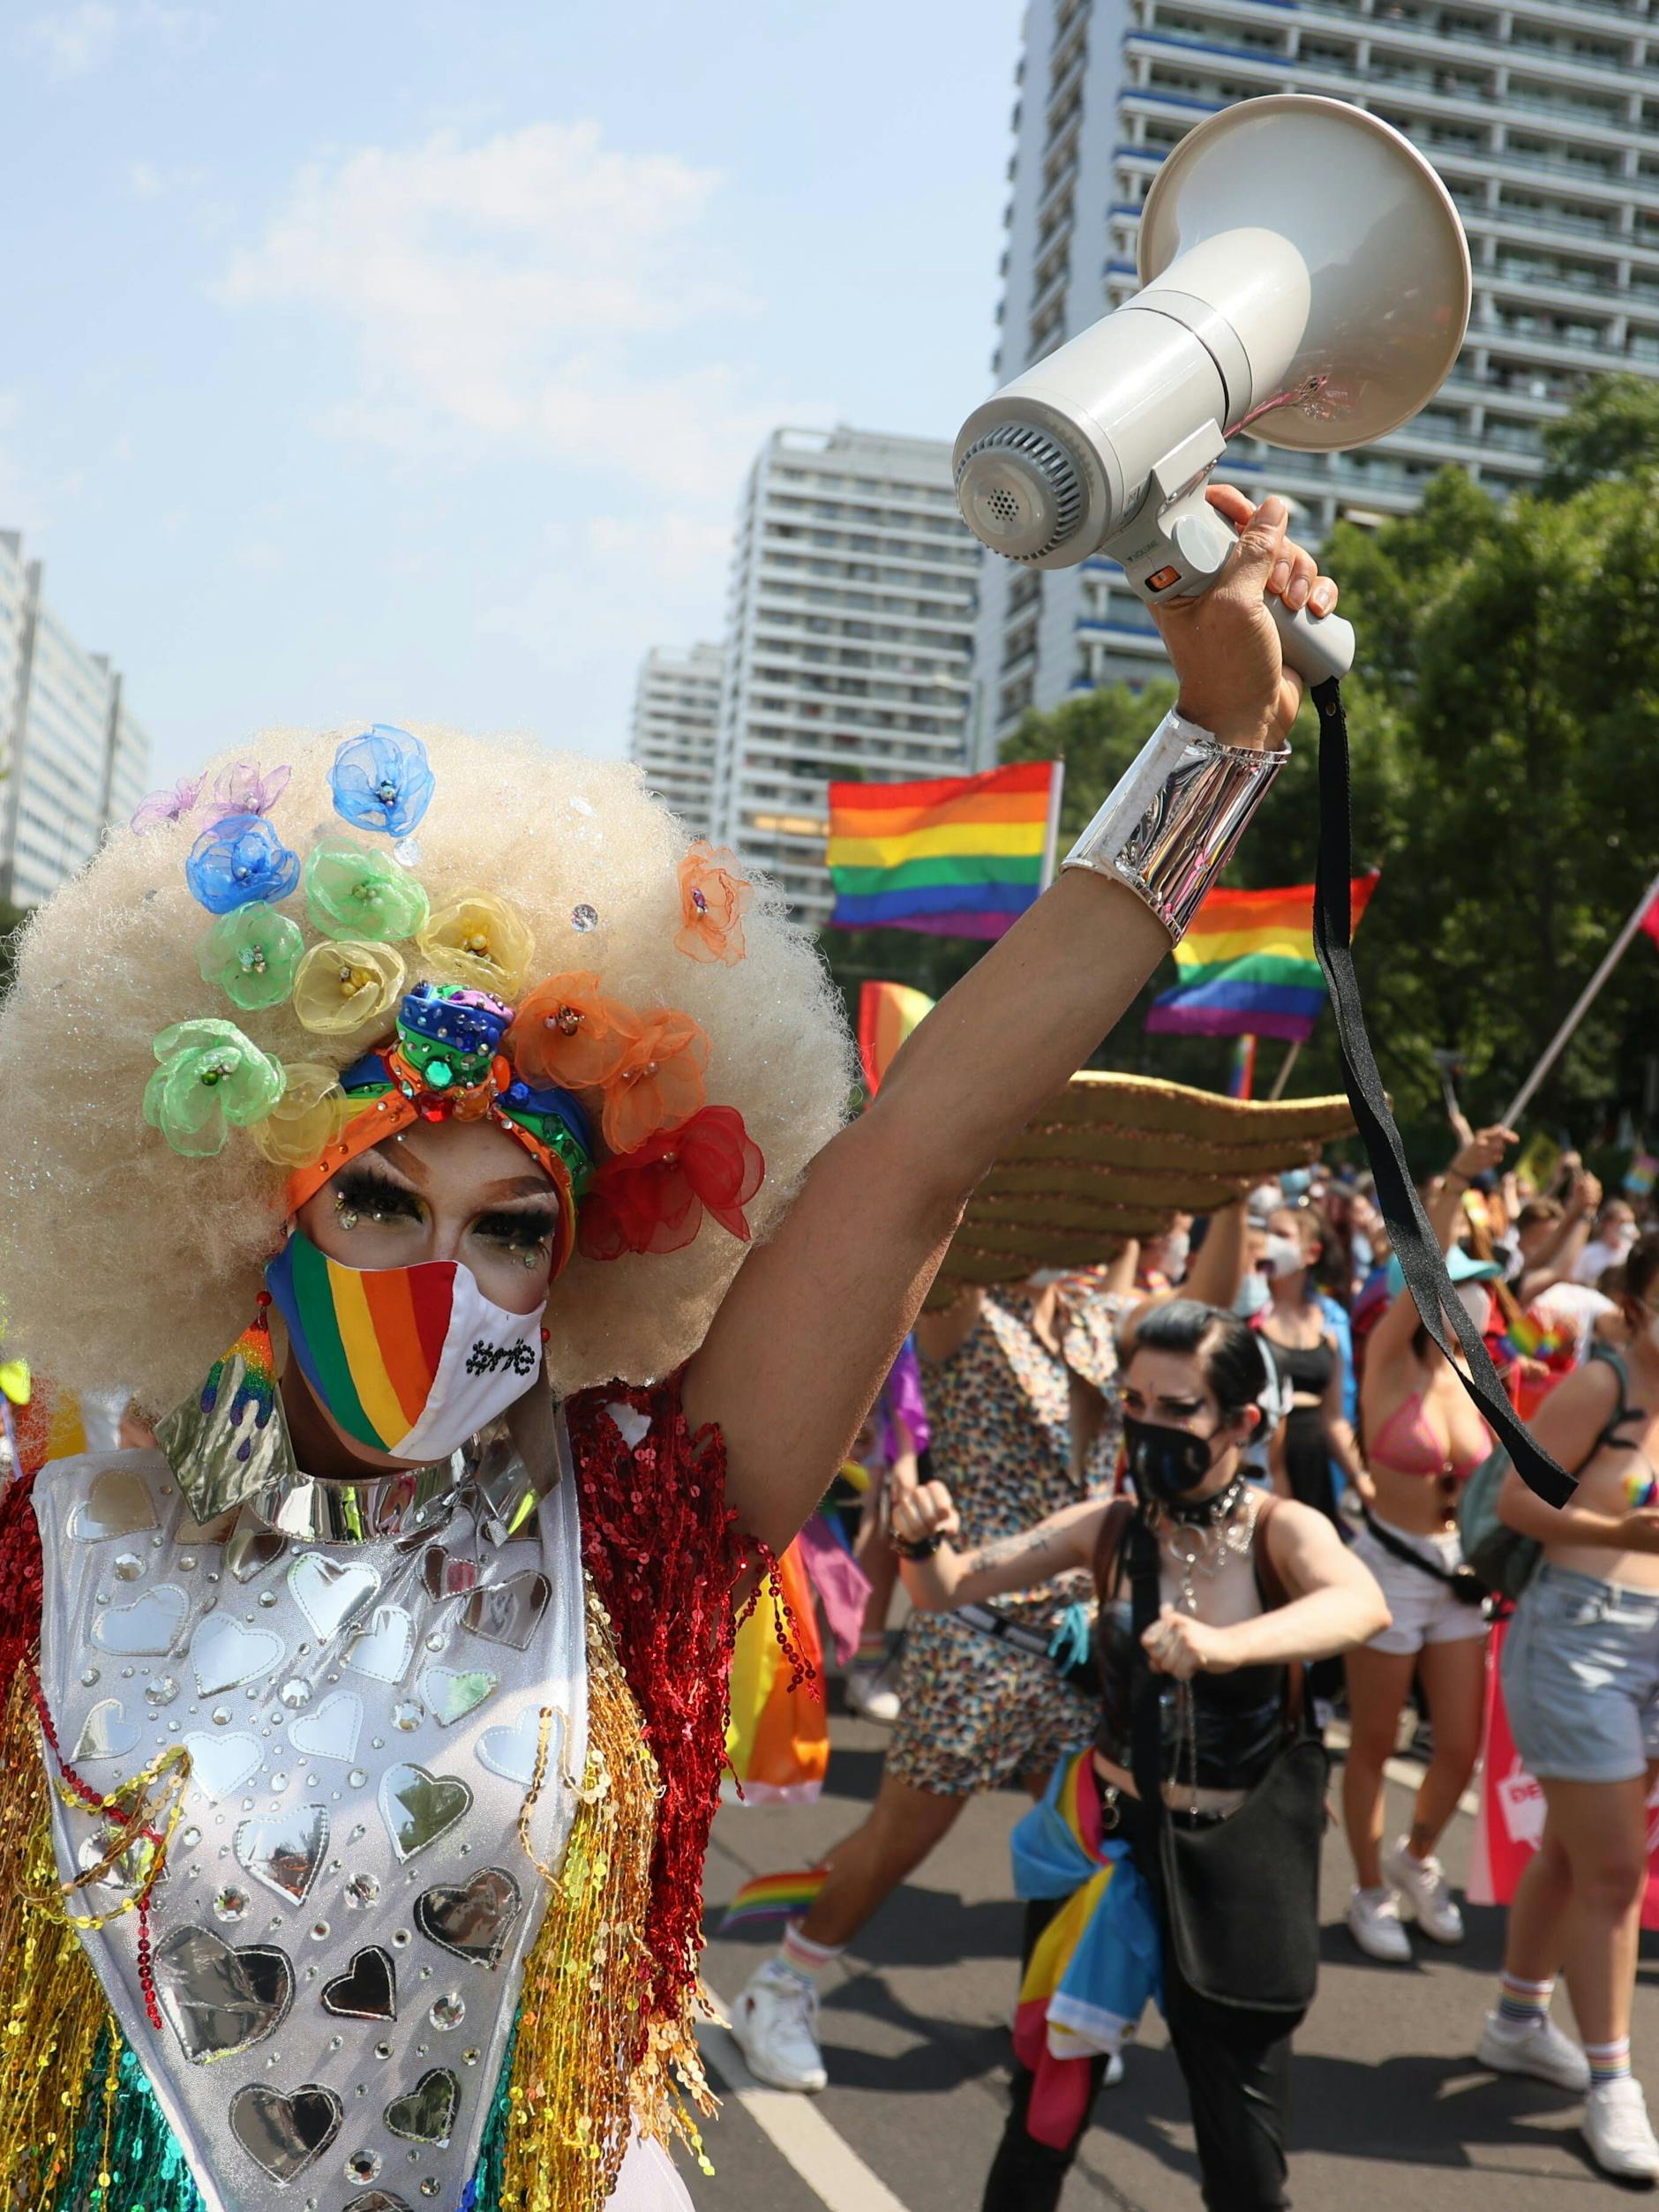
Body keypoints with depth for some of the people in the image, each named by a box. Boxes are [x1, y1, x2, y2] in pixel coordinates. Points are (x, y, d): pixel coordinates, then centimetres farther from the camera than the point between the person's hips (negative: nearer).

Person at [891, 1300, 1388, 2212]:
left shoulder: (1280, 1529, -13)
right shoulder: (1109, 1528, -4)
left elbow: (1362, 1605, -35)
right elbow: (947, 1589, -2)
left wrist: (1228, 1645, -54)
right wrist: (922, 1540, -26)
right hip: (1107, 1837, 3)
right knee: (1046, 2105, 15)